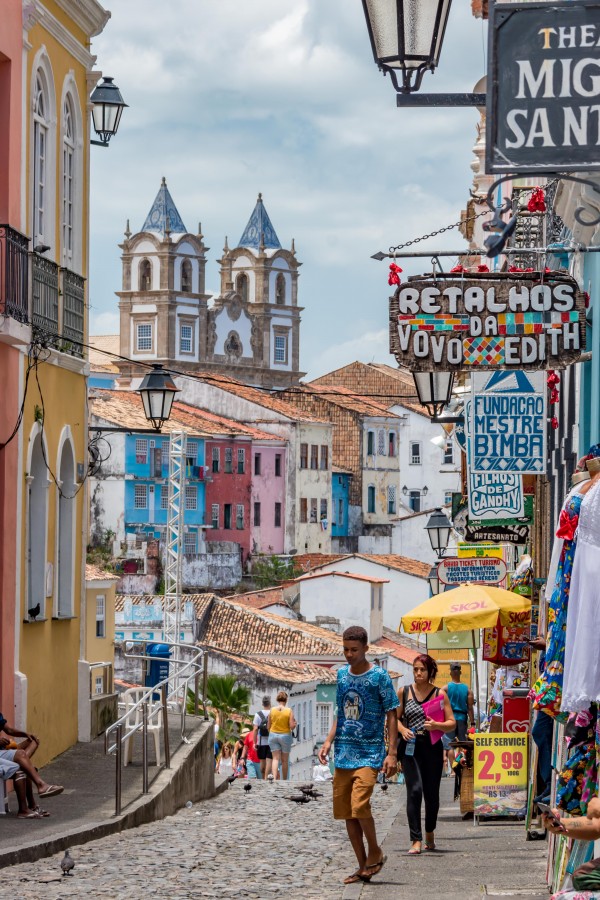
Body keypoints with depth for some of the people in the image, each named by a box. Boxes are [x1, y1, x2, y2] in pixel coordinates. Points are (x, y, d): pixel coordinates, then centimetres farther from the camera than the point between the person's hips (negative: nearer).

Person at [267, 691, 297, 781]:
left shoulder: (272, 710, -3)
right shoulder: (289, 711, -10)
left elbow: (269, 726, 3)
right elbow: (292, 726, -12)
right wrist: (295, 723, 10)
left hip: (273, 735, 1)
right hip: (285, 736, -1)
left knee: (276, 758, 0)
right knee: (285, 760, 12)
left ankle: (275, 777, -20)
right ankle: (284, 780, 21)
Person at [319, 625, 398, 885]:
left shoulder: (379, 676, -5)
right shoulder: (341, 675, 11)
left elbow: (391, 716, -4)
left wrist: (392, 753, -11)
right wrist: (329, 741, 9)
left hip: (370, 752, -6)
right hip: (343, 753, 6)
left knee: (359, 805, -20)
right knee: (345, 811, 4)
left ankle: (375, 852, 3)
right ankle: (363, 866, 12)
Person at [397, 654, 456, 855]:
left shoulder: (440, 694, 3)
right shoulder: (404, 692, 6)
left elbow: (452, 723, 1)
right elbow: (395, 717, 14)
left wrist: (436, 725, -18)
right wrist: (403, 730, -7)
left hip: (432, 748, 0)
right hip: (410, 747, 0)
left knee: (431, 793, 8)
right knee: (414, 791, -13)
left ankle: (430, 832, 33)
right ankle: (416, 840, -13)